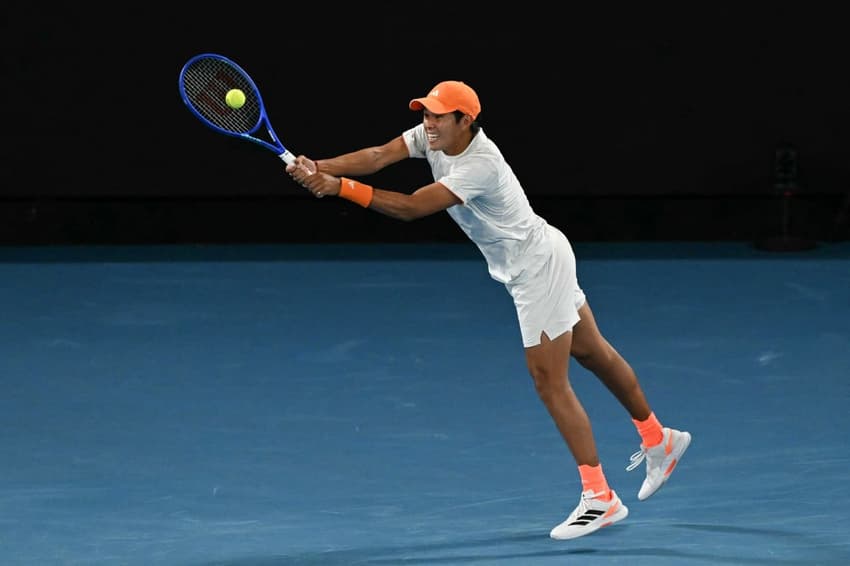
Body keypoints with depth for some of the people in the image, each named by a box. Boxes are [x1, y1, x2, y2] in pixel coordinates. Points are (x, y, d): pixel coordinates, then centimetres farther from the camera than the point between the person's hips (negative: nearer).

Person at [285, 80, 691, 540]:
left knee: (549, 381, -8)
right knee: (591, 352, 22)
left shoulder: (479, 166, -33)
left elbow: (410, 208, -38)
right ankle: (658, 440, 39)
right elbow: (377, 156, -18)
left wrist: (339, 187, -43)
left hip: (539, 268, -10)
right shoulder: (434, 136, -8)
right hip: (538, 263, 10)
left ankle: (600, 499, -2)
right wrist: (318, 167, -33)